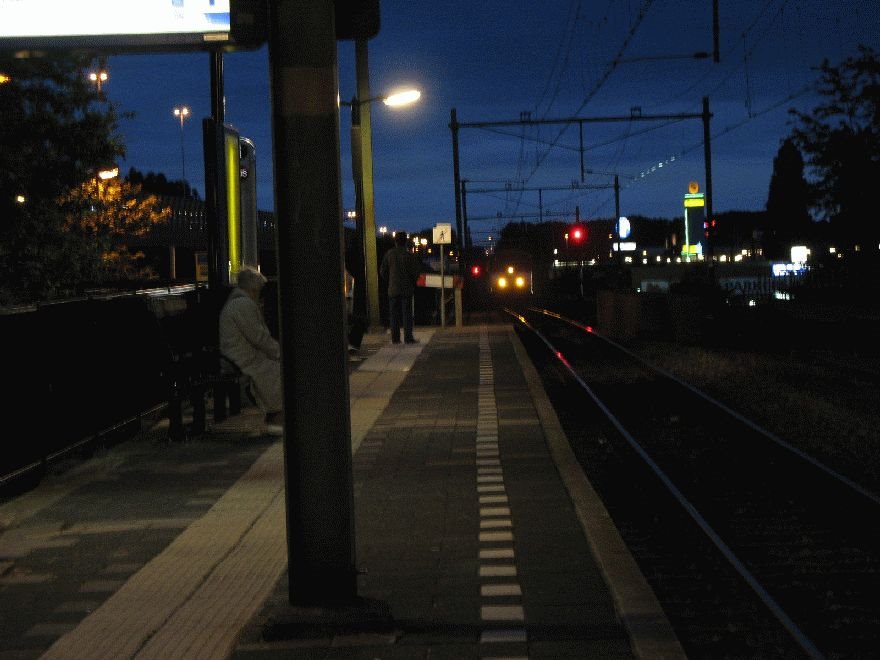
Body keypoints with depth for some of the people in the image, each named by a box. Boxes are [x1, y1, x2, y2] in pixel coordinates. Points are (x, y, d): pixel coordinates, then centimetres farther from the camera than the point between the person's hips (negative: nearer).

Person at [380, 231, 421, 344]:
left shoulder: (389, 254, 0)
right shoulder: (409, 255, -8)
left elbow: (382, 271, 4)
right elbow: (416, 272, -7)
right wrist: (412, 282, 10)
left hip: (393, 289, 2)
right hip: (407, 289, -2)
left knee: (394, 314, 7)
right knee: (407, 313, 2)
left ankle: (395, 338, 6)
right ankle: (408, 337, -2)